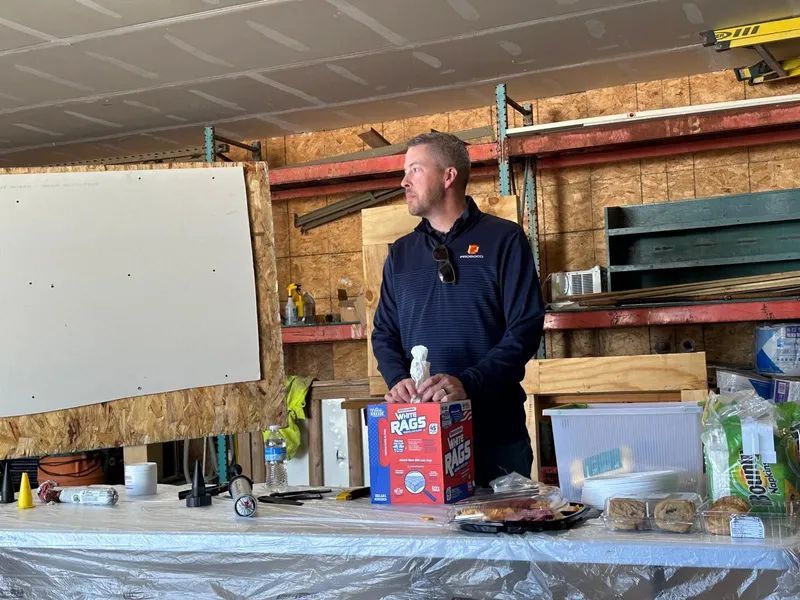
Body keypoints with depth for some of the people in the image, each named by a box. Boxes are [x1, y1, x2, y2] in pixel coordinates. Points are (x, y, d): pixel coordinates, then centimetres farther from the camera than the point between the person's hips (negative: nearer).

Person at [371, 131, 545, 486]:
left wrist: (467, 383, -22)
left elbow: (526, 328, -9)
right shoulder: (401, 253, 14)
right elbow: (384, 333, 14)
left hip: (495, 427, -3)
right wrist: (398, 380, -8)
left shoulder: (503, 239, -1)